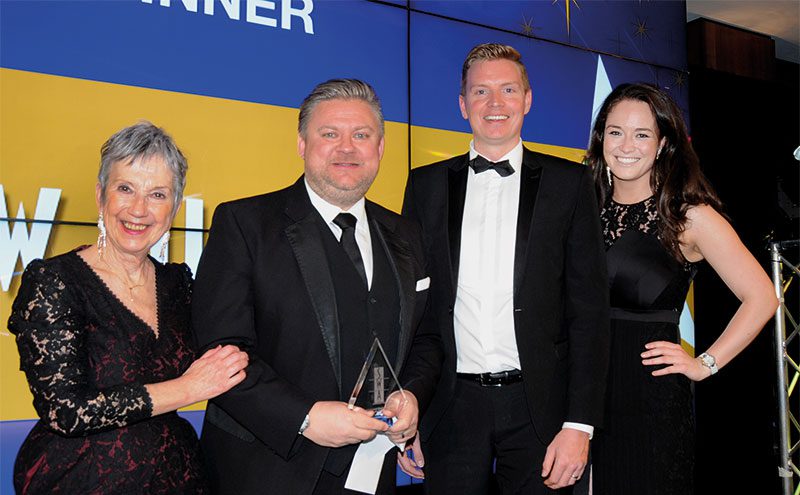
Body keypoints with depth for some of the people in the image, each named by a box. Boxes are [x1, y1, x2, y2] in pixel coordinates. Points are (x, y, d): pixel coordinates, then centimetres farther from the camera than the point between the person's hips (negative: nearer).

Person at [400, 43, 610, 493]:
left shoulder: (569, 183, 2)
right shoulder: (426, 185, 6)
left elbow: (590, 309, -1)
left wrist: (579, 424, -8)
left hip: (538, 406, -1)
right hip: (452, 407, 1)